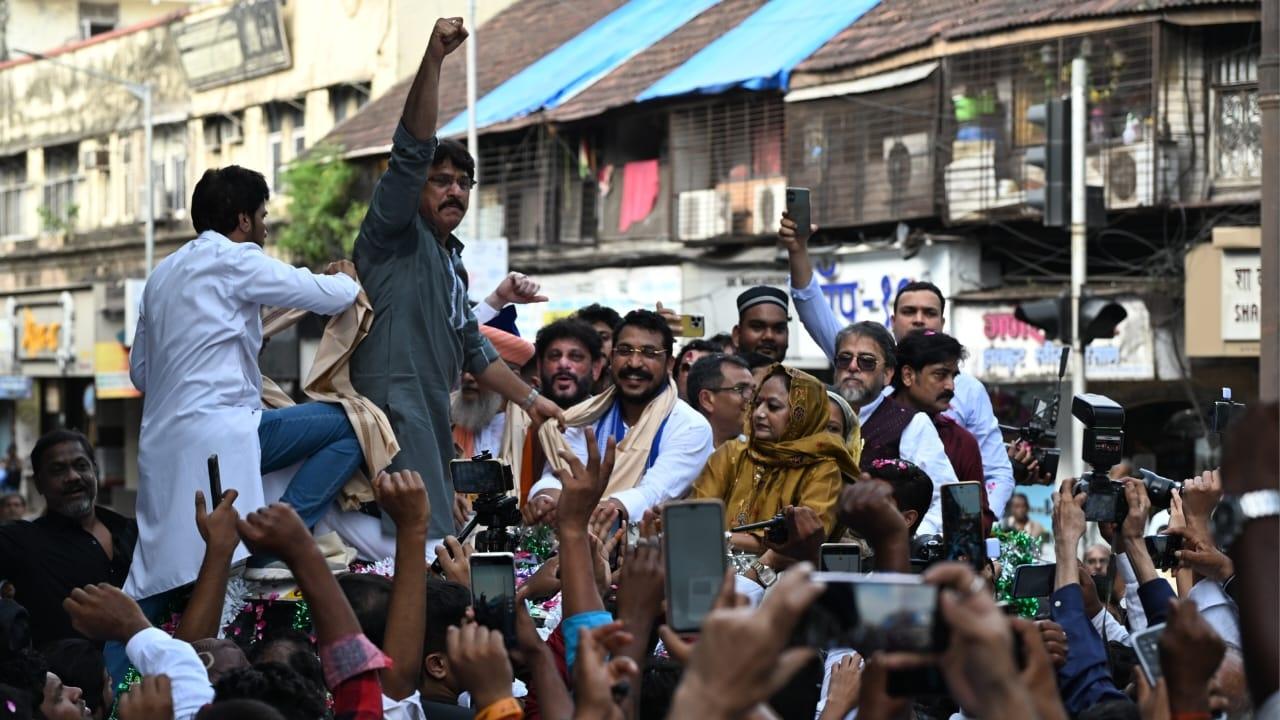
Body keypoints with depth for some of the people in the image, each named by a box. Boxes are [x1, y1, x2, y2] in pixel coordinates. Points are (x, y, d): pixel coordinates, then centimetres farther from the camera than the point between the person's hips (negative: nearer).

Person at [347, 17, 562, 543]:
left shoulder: (450, 260, 27)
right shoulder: (395, 233, 1)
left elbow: (471, 349, 34)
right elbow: (411, 150, -13)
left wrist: (528, 397, 32)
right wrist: (433, 59, -22)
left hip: (431, 412, 9)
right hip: (396, 401, -9)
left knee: (439, 535, 2)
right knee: (429, 543, -18)